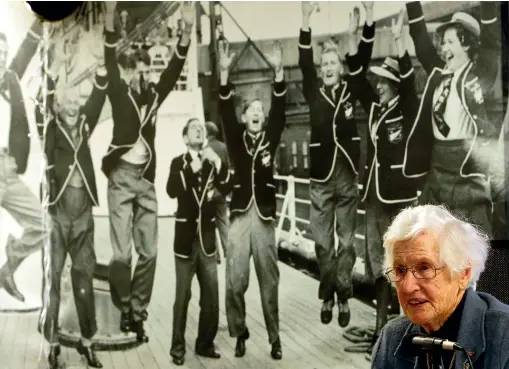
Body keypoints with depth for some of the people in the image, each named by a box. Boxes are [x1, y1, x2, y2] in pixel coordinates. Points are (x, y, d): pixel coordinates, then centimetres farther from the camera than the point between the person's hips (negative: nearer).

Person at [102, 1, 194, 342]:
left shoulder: (154, 96, 11)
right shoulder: (120, 94, 2)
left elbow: (174, 70, 2)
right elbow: (110, 64, -12)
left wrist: (188, 31, -11)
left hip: (147, 180, 4)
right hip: (121, 177, -4)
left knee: (149, 252, 2)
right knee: (122, 253, -6)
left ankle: (138, 313, 11)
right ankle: (124, 311, 8)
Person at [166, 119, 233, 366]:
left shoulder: (212, 162, 8)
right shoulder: (179, 163, 0)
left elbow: (227, 188, -6)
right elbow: (171, 191, -17)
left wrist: (218, 163, -19)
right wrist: (191, 169, -26)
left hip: (208, 236, 3)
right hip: (186, 237, -3)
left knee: (211, 295, 4)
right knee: (182, 295, -2)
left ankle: (205, 343, 16)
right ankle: (178, 347, 5)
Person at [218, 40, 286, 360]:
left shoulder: (270, 139, 9)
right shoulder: (236, 139, 8)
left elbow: (279, 110, -4)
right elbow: (225, 111, -6)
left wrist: (279, 72, -16)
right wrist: (224, 73, -19)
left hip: (265, 217, 0)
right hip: (239, 216, 0)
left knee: (269, 281, 4)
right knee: (236, 281, -3)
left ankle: (275, 338, 10)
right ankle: (240, 335, 11)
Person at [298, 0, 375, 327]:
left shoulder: (350, 90, 6)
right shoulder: (314, 92, 5)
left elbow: (364, 58, -3)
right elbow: (304, 65, -8)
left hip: (348, 175, 0)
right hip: (321, 177, 0)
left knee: (347, 241, 4)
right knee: (323, 242, 4)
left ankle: (343, 297, 10)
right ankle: (328, 297, 14)